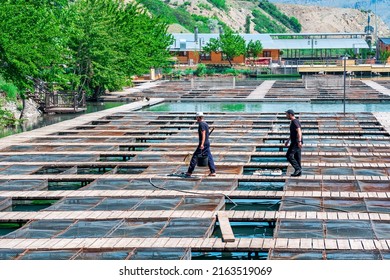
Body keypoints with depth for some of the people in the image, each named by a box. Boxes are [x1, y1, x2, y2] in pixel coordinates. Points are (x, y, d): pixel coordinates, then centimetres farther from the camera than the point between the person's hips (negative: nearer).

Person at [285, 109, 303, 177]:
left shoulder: (295, 122, -13)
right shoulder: (293, 122, 19)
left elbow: (299, 131, -24)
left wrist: (299, 141, -32)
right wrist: (288, 141, 32)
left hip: (296, 142, -10)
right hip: (295, 142, 10)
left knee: (289, 155, -12)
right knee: (296, 157, 9)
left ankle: (298, 168, -11)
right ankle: (299, 172, 10)